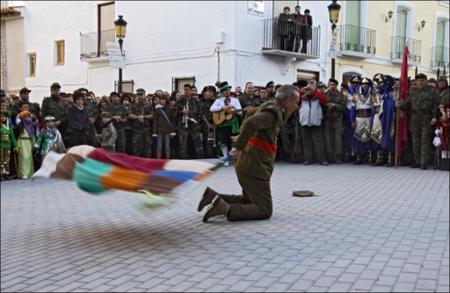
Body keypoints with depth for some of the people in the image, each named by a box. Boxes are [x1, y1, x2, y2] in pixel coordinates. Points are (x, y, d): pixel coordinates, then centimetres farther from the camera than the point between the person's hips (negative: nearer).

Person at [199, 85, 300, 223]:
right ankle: (225, 209, -18)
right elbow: (250, 123, -32)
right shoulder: (273, 111, -16)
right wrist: (239, 147, -24)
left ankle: (214, 197, 13)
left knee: (249, 201, 25)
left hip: (249, 165, 10)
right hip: (255, 167, -10)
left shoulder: (273, 108, 14)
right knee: (264, 210, -6)